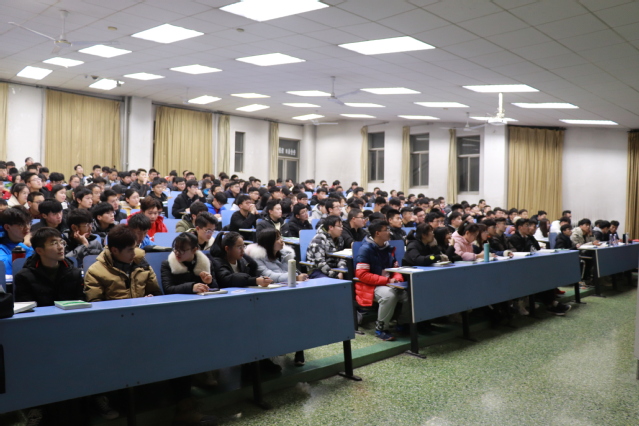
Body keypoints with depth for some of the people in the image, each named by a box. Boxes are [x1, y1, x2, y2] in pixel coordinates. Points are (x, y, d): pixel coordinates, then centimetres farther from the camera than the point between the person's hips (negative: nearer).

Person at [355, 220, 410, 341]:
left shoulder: (388, 248, 9)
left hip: (389, 284, 7)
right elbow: (362, 274, -18)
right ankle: (380, 328, -14)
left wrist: (397, 279, -6)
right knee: (389, 295, -35)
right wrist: (386, 280, -20)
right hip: (370, 286, -7)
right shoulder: (366, 249, -12)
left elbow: (395, 267, 19)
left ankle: (402, 324, 8)